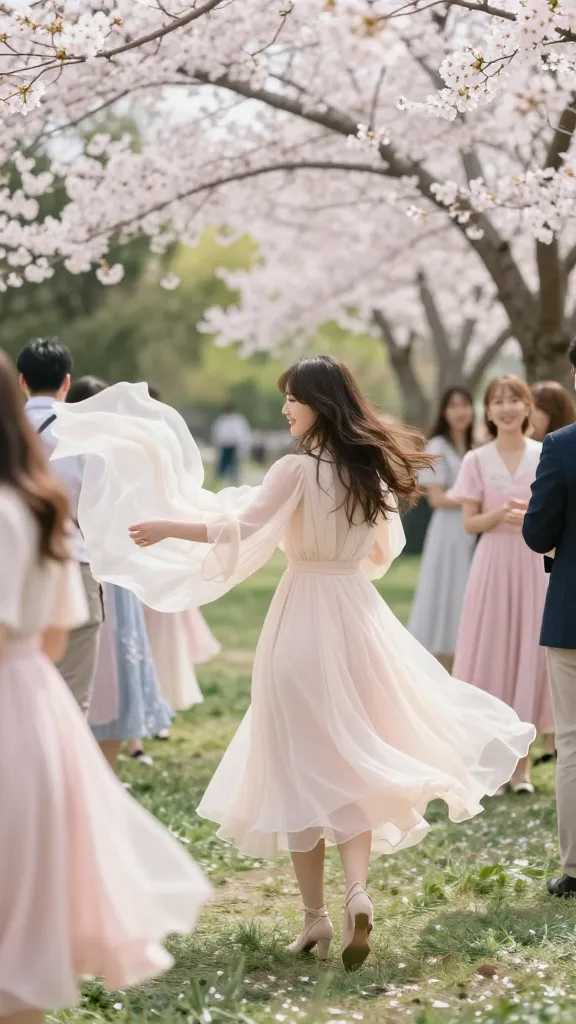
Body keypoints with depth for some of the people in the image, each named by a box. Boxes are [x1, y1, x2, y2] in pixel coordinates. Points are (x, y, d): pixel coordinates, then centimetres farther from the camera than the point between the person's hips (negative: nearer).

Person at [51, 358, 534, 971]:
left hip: (303, 620, -5)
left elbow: (239, 529, -13)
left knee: (301, 764, 5)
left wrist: (165, 528, -2)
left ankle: (315, 917, 9)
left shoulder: (299, 469, -12)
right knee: (354, 760, 10)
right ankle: (357, 892, -10)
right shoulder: (374, 468, 7)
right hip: (359, 615, 5)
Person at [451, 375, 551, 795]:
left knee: (530, 651, 1)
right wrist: (502, 513, -18)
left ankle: (522, 763, 9)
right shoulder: (477, 460, 1)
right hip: (494, 564, 0)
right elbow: (471, 523, -1)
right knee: (491, 650, -1)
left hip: (535, 564, 1)